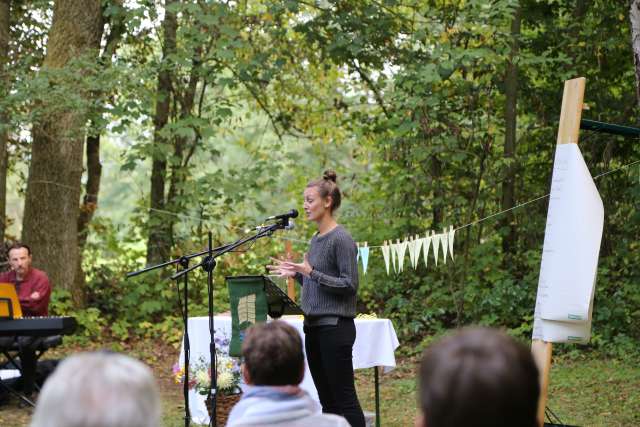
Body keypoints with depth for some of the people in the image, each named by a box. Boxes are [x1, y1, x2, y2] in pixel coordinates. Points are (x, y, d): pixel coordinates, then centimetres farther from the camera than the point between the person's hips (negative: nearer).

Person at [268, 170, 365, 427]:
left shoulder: (341, 239, -11)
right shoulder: (316, 239, 15)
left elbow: (349, 285, -15)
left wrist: (311, 272, -20)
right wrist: (295, 274, 8)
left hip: (335, 327, -9)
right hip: (314, 327, 9)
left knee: (344, 398, -5)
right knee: (326, 399, 12)